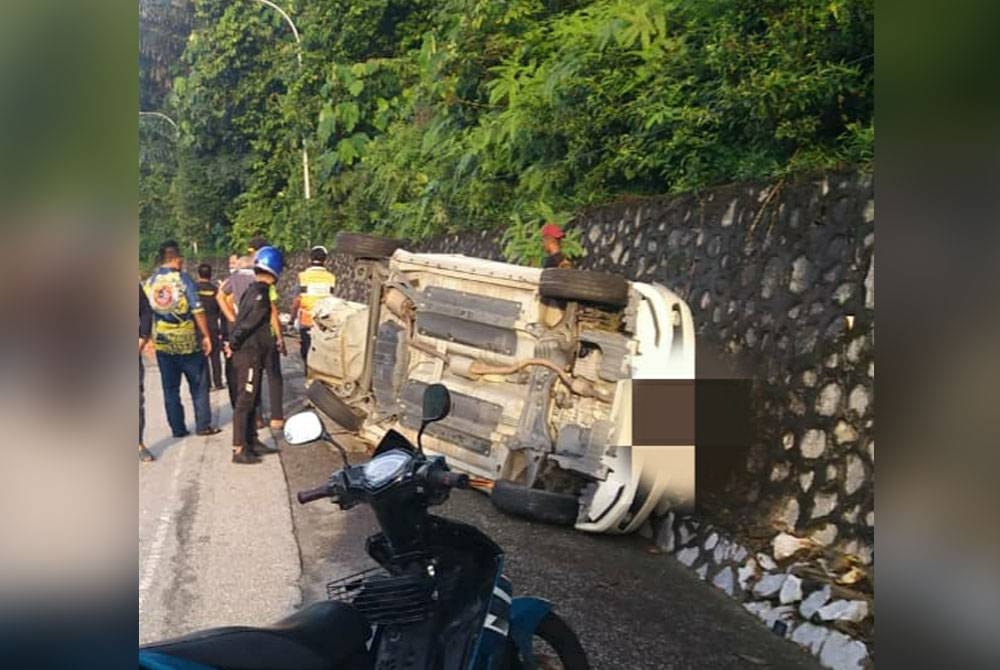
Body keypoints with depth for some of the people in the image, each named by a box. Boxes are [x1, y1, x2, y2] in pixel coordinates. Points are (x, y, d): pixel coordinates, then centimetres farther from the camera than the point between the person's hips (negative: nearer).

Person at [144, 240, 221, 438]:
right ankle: (203, 425, 11)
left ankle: (178, 428, 14)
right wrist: (206, 336, -5)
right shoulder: (182, 278, -10)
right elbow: (197, 310, -13)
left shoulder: (149, 283, 1)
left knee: (170, 389, 10)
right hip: (187, 341, -3)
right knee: (199, 386, 8)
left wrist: (151, 339, 17)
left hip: (163, 344, 4)